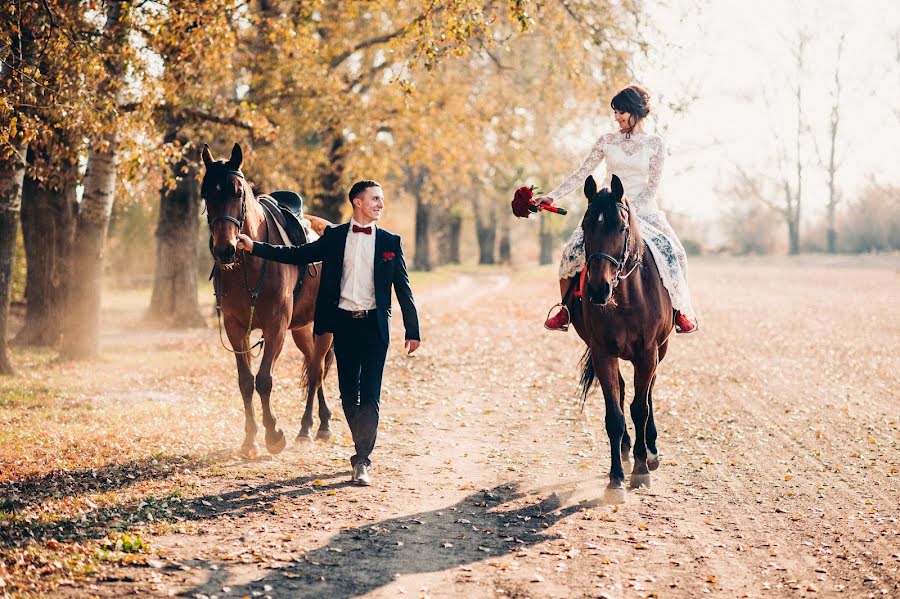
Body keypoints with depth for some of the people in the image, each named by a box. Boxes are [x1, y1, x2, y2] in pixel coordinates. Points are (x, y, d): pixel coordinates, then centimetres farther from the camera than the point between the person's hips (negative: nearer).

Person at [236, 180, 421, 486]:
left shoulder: (390, 242, 4)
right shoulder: (335, 237, 7)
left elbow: (403, 288, 4)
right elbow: (298, 254, 7)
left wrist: (412, 331, 0)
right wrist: (254, 247, -2)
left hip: (374, 326, -2)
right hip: (344, 324, 2)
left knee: (370, 395, -7)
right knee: (348, 393, 8)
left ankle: (362, 461, -6)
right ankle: (362, 451, 22)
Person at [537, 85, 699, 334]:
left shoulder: (655, 144, 1)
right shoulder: (607, 141, 5)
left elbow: (652, 185, -3)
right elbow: (582, 174, 3)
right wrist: (552, 196, -5)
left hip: (643, 209, -1)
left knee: (672, 252, -22)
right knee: (573, 250, -21)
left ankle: (681, 311, -3)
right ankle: (565, 310, -5)